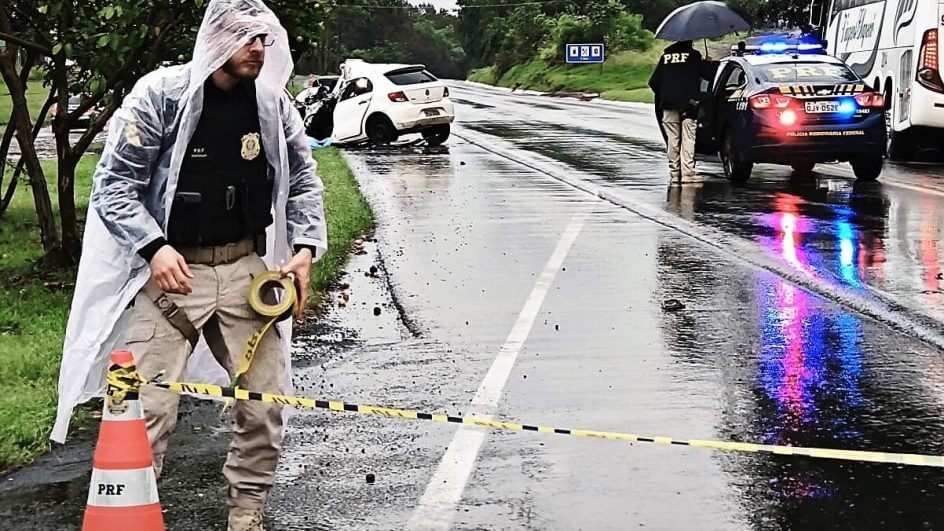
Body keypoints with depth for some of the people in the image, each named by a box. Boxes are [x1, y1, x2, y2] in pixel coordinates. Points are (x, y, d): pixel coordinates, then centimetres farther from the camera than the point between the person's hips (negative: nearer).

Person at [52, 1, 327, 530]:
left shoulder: (272, 103, 2)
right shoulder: (160, 95, -11)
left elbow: (303, 180, 15)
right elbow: (114, 185, -8)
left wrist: (306, 247, 1)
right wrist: (154, 247, -20)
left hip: (246, 269, 4)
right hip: (171, 269, -4)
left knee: (265, 402, 6)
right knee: (149, 406, -7)